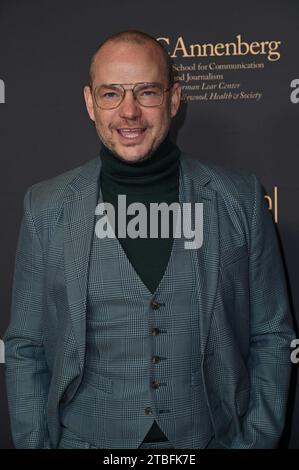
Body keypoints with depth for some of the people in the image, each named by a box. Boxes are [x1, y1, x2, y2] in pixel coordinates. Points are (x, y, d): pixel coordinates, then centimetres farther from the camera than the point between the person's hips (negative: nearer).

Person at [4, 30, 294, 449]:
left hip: (210, 437, 0)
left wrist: (255, 441, -6)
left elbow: (270, 338, -1)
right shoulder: (46, 207, -5)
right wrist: (34, 443, -5)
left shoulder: (240, 199, -6)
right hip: (86, 438, 1)